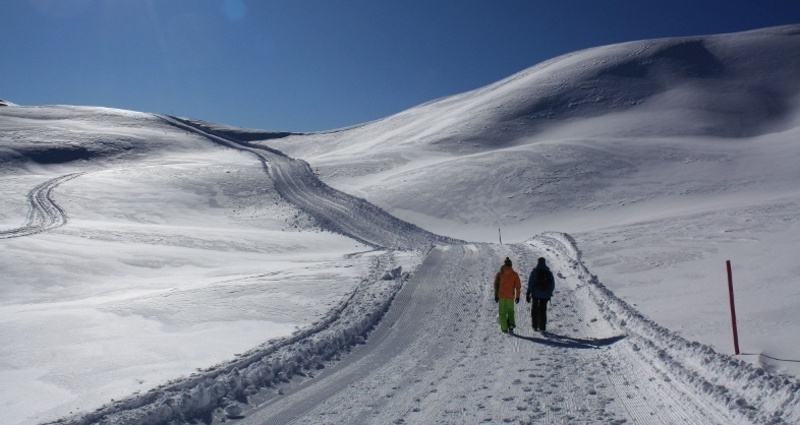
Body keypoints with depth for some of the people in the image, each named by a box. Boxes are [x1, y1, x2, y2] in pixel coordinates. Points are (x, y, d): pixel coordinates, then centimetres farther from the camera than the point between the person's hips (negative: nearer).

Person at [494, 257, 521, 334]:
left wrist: (496, 296, 6)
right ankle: (511, 323, -9)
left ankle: (504, 328, 3)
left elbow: (496, 285, -1)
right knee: (510, 311, 14)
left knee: (502, 312, 8)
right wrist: (517, 296, 8)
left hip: (501, 296, 0)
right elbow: (518, 286, 1)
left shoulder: (500, 273, -1)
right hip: (510, 296, 1)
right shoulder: (514, 274, 0)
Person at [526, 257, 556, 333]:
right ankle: (542, 327, 4)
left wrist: (528, 294, -6)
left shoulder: (535, 271, -5)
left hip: (536, 294, -2)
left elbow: (530, 283, -9)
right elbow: (552, 284, 7)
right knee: (543, 311, 8)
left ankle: (535, 326, 9)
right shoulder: (549, 272, 4)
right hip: (545, 294, 2)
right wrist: (550, 293, 19)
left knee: (535, 310, 11)